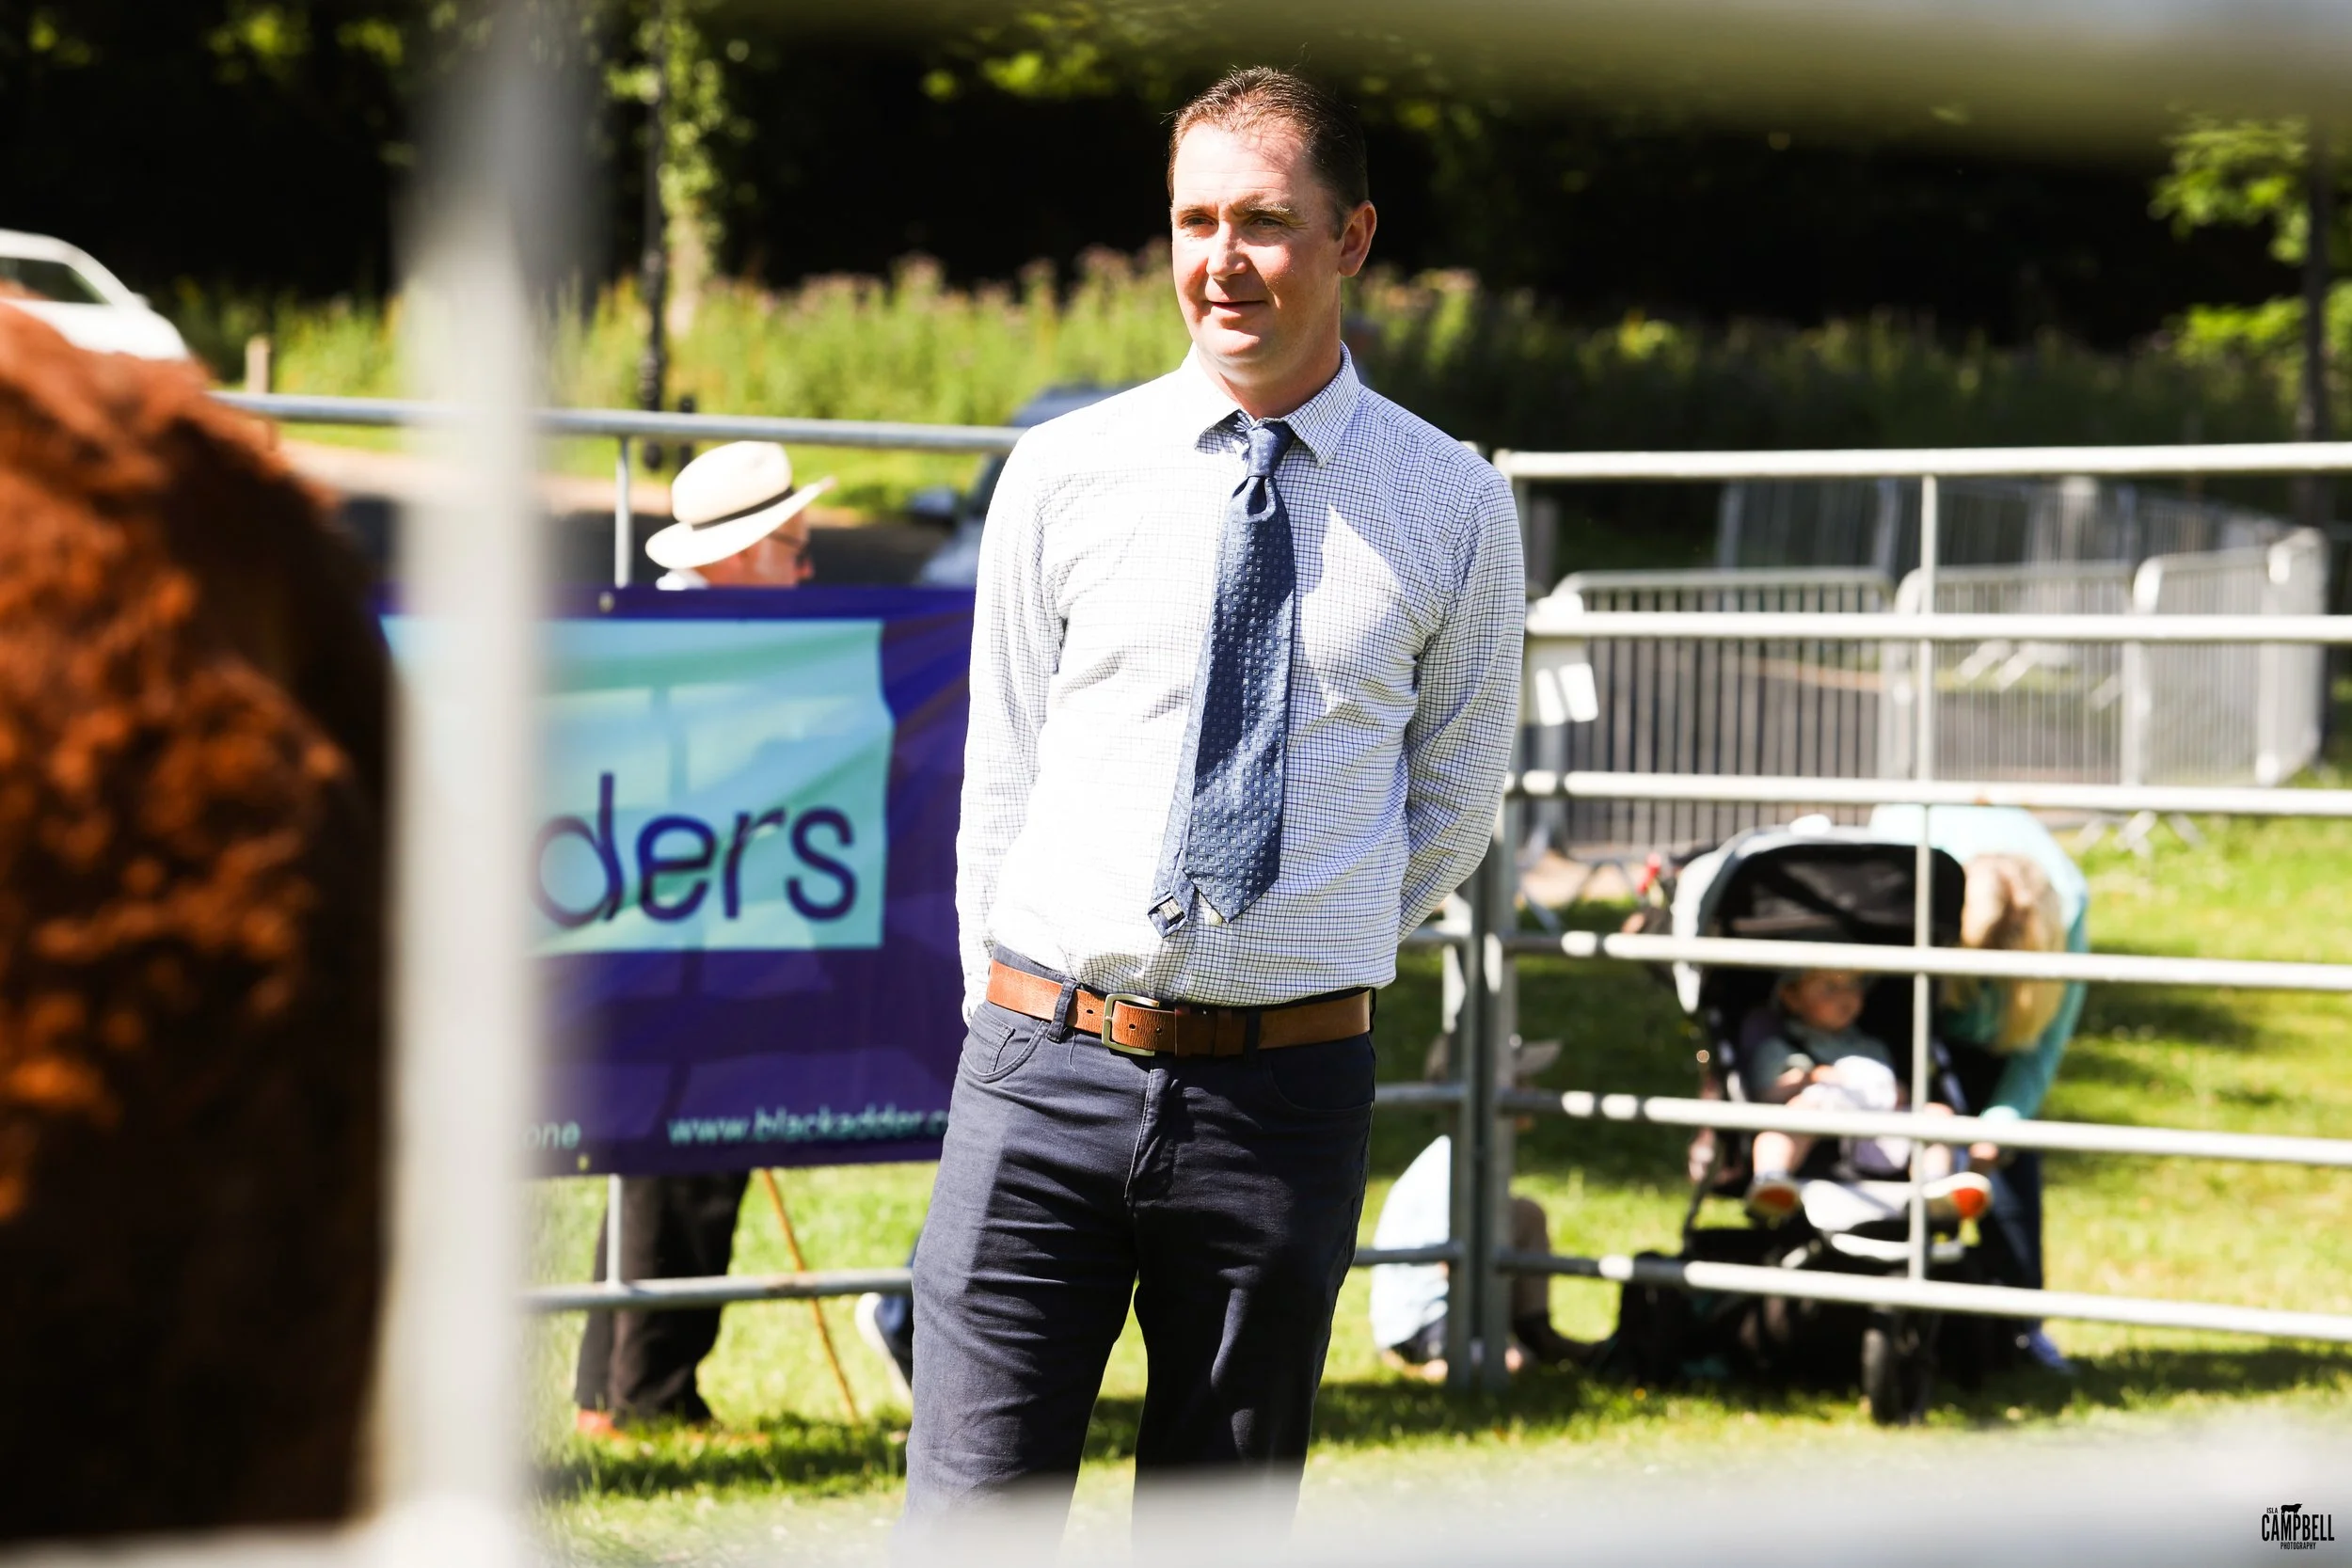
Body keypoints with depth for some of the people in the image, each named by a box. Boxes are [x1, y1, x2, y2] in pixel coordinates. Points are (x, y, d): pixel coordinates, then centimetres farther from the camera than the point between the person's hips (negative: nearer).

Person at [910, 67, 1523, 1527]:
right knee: (976, 1512, -6)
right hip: (1044, 1075, 0)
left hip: (1290, 1085, 0)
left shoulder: (1455, 507, 4)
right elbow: (1001, 777, 10)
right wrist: (1023, 1040, 9)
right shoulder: (1062, 475, 4)